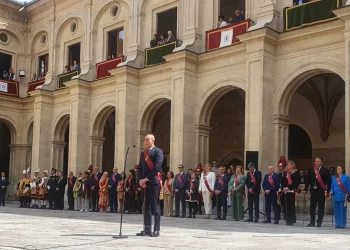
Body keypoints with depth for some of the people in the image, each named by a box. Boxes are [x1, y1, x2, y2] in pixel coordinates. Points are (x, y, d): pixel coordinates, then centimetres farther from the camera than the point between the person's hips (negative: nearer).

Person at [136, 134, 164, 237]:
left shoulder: (158, 151, -2)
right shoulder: (143, 153, 19)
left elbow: (157, 167, -12)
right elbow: (140, 168, 17)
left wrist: (146, 178, -13)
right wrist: (140, 179, 0)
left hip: (154, 182, -6)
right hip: (145, 183, 6)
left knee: (155, 206, -3)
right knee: (147, 206, 7)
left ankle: (156, 230, 1)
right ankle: (147, 229, 11)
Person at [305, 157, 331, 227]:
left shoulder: (325, 171, -3)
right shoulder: (311, 170, 9)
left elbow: (328, 182, -6)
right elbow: (308, 181, 11)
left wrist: (327, 191, -12)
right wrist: (305, 189, 5)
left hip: (321, 192, -4)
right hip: (313, 191, 4)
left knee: (321, 207, 2)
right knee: (312, 207, 6)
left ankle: (319, 223, 9)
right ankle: (312, 222, 14)